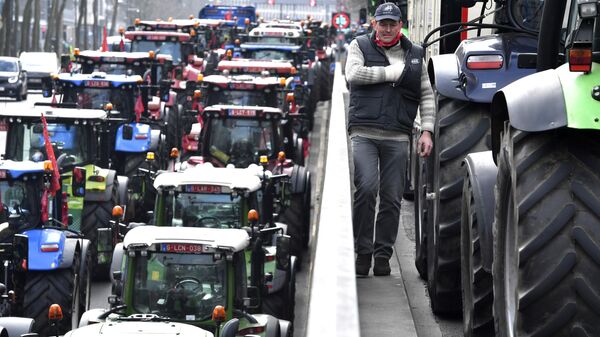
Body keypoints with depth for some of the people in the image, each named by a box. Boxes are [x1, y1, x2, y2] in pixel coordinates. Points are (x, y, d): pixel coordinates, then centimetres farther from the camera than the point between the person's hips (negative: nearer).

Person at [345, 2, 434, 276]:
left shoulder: (414, 54, 17)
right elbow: (353, 74, -9)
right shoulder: (360, 46, 11)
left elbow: (427, 96, 18)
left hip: (397, 137, 3)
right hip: (364, 133, -3)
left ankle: (383, 255, 9)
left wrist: (427, 131, 6)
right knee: (366, 188, -18)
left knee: (392, 198, 1)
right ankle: (363, 251, -9)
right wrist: (394, 71, -6)